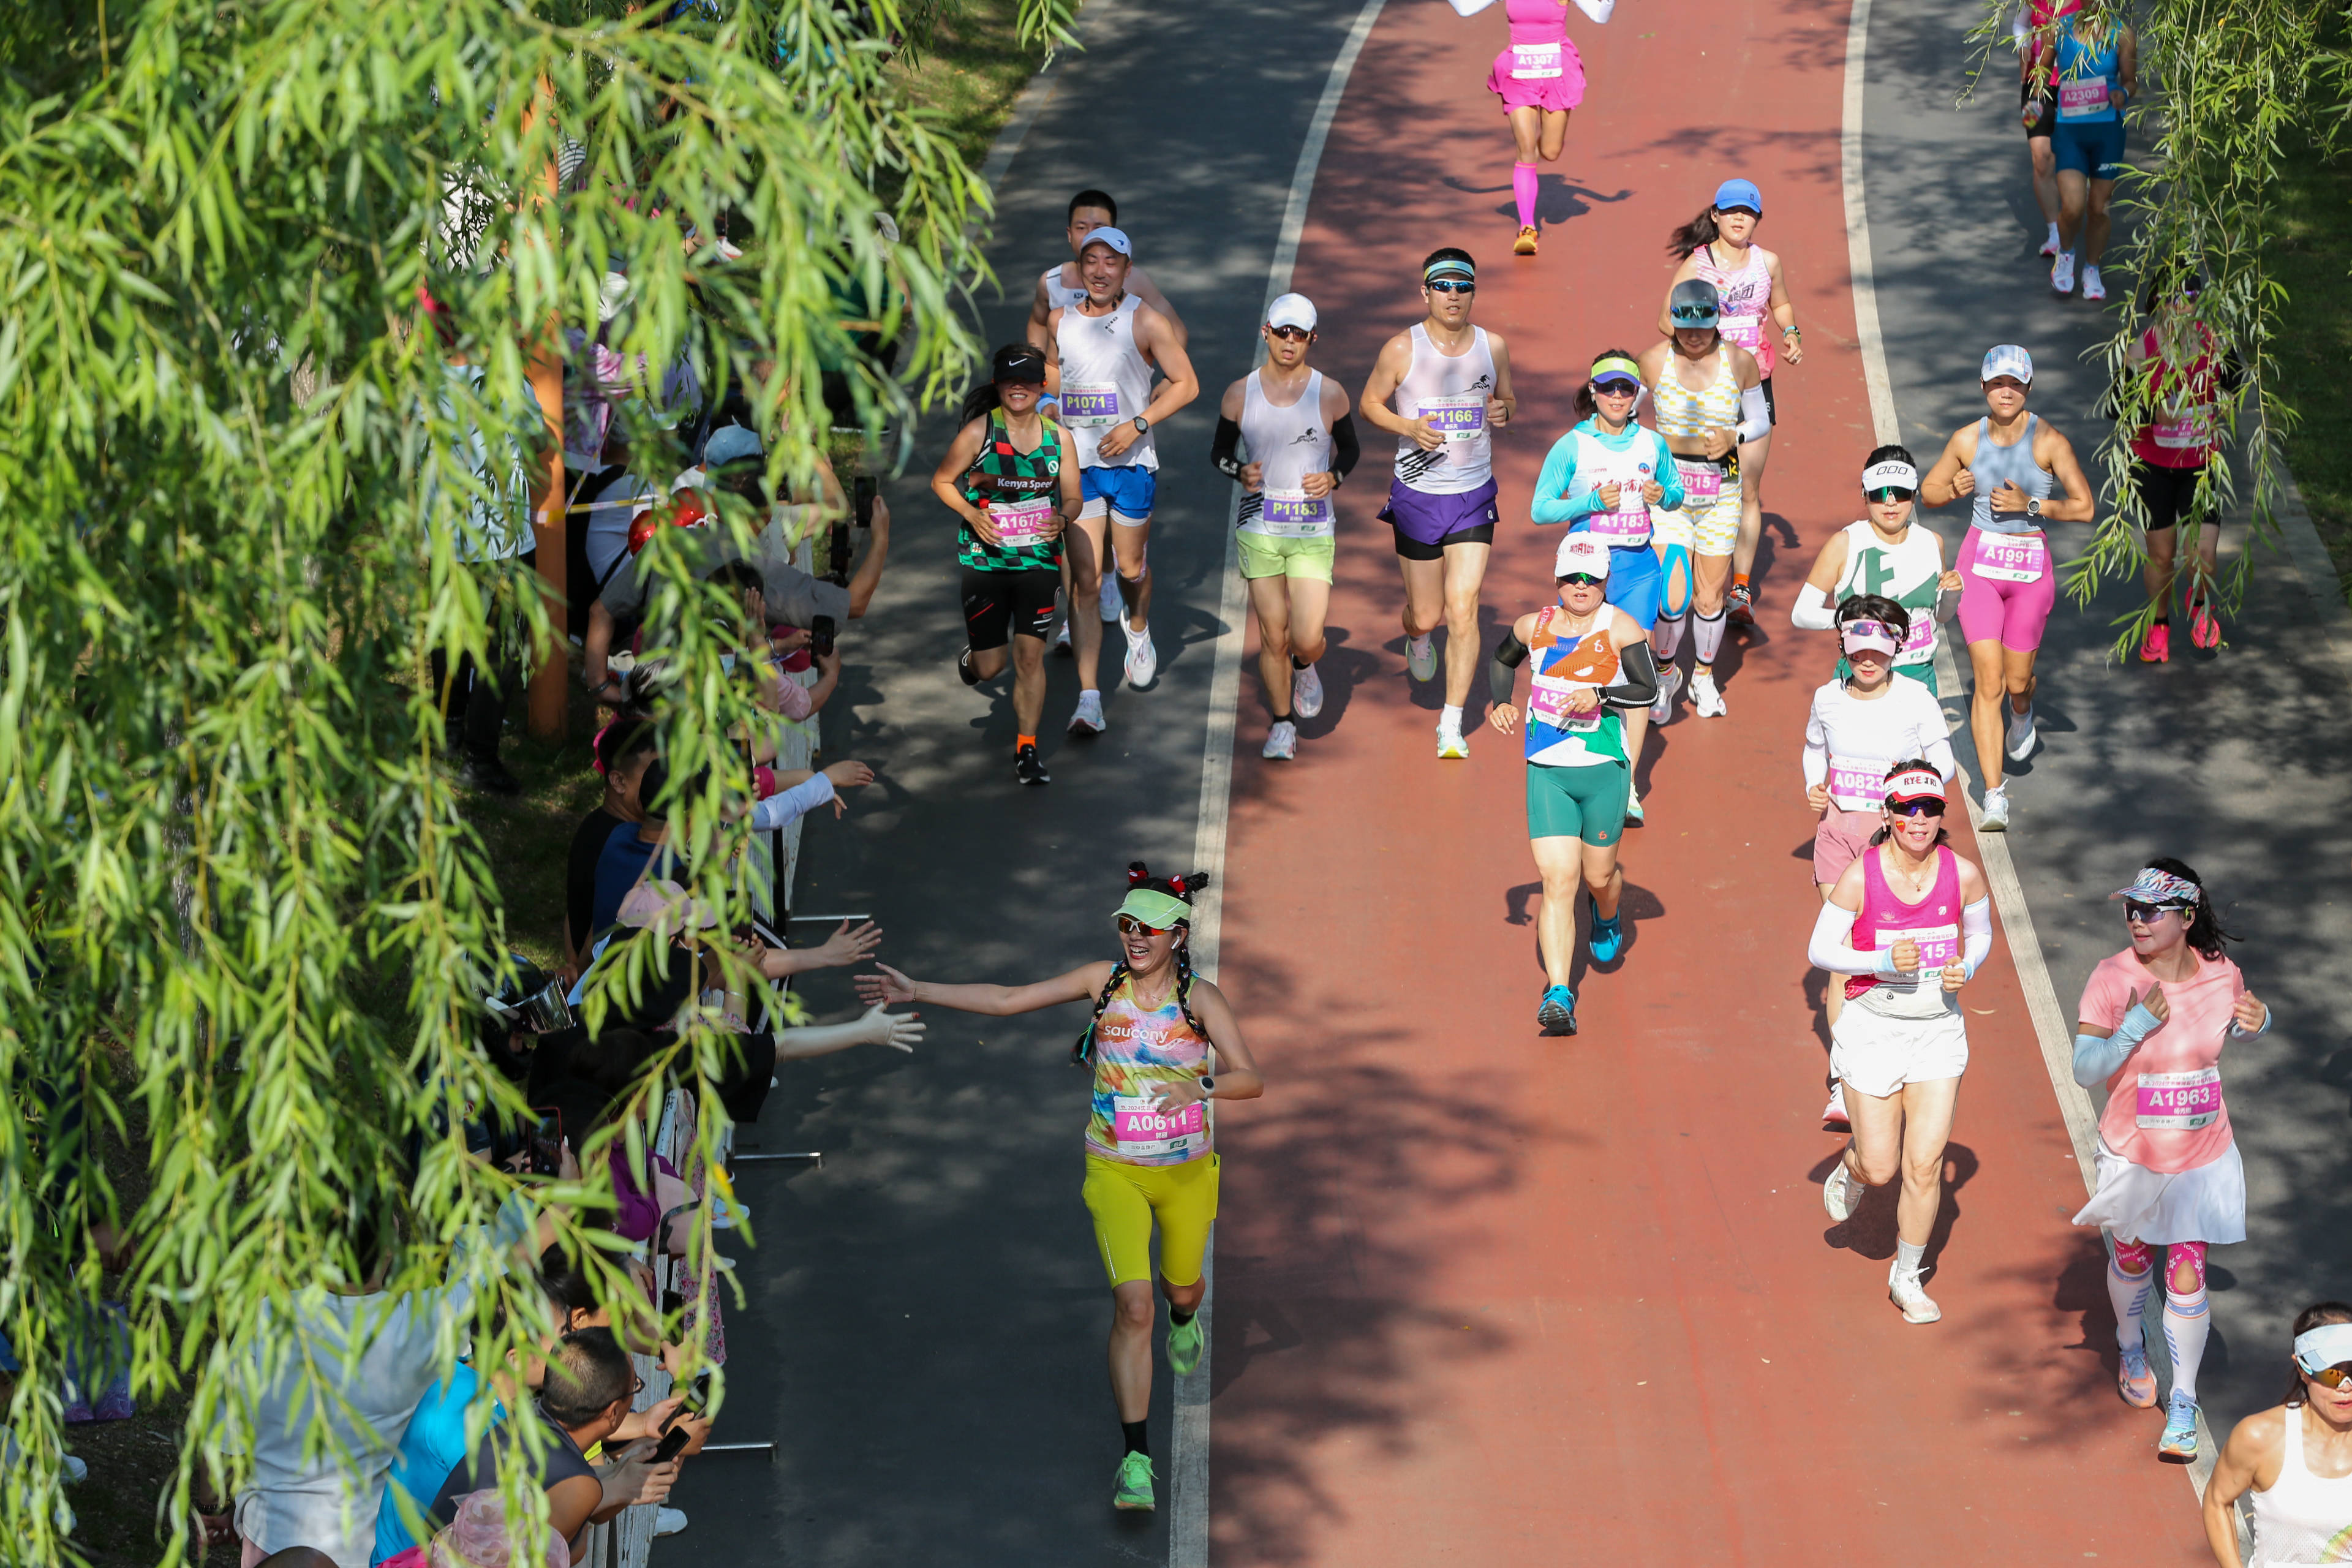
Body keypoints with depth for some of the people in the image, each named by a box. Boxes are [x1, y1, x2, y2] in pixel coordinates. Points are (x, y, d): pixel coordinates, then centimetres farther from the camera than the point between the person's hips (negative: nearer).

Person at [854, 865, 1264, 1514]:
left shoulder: (1200, 997, -12)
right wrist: (916, 992, -10)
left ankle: (1184, 1322, 64)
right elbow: (1007, 999, -6)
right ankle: (1136, 1457, -11)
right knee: (1132, 1304, -14)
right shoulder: (1104, 980, -7)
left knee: (1181, 1289, 22)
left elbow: (1251, 1079, -19)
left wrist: (1202, 1084, -40)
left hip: (1187, 1170, 1)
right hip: (1115, 1170, -1)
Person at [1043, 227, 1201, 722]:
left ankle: (1138, 629, 49)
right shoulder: (1061, 320, 5)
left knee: (1131, 568, 12)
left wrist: (1137, 424, -15)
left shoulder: (1144, 321, -7)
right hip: (1077, 461, 2)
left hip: (1131, 462, -2)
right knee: (1084, 579, -6)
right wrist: (1056, 404, 7)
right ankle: (1088, 698, -8)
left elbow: (1186, 383, -5)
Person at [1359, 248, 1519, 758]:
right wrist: (1408, 427, -16)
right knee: (1426, 615, 7)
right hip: (1417, 493, -1)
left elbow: (1507, 398, 15)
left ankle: (1452, 724, -3)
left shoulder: (1493, 346, -1)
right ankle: (1416, 638, 48)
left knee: (1463, 609, -11)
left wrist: (1504, 411, -9)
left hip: (1474, 494, 1)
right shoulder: (1402, 349, -8)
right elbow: (1370, 402, 3)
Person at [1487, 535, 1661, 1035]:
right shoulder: (1534, 626, 3)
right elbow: (1502, 660, 24)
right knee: (1557, 881, -10)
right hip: (1546, 772, 1)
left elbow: (1647, 689, -10)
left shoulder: (1619, 627, -5)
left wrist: (1600, 695, -24)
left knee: (1598, 876, 13)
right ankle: (1558, 995, -14)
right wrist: (1501, 703, 7)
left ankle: (1607, 919, 53)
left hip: (1605, 771, -1)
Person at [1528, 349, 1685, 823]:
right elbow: (1540, 509, -3)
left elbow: (1676, 495, 19)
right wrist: (1593, 501, -16)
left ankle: (1627, 785, -2)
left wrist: (1663, 496, -4)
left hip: (1638, 566, 1)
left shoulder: (1653, 444, 5)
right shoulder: (1572, 446, -3)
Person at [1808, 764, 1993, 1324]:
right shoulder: (1861, 876, -16)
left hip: (1940, 1027, 2)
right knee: (1880, 1167, 5)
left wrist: (1965, 969, -11)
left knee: (1925, 1166, 0)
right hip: (1874, 1026, -2)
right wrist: (1884, 962, -23)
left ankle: (1907, 1277, 20)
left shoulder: (1963, 873, -8)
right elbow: (1820, 950, -9)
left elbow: (1980, 933, 10)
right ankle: (1851, 1169, 43)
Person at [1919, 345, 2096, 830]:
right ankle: (1994, 796, -7)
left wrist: (2031, 505, -18)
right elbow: (1928, 491, 12)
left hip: (2031, 570, -1)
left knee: (2016, 681, 10)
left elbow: (2085, 507, -8)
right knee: (1988, 681, -9)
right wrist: (1954, 490, -10)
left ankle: (2022, 710, 50)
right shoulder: (1967, 439, -2)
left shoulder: (2048, 441, -10)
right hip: (1980, 565, 1)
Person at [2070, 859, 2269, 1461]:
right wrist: (2136, 1027, -35)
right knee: (2133, 1259, 22)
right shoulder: (2112, 978, -19)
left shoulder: (2221, 974, -10)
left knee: (2187, 1279, 1)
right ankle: (2131, 1350, 51)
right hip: (2134, 1156, 0)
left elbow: (2237, 1027, 13)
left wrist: (2257, 1021, -11)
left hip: (2204, 1157, 0)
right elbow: (2085, 1070, -21)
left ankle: (2183, 1403, 16)